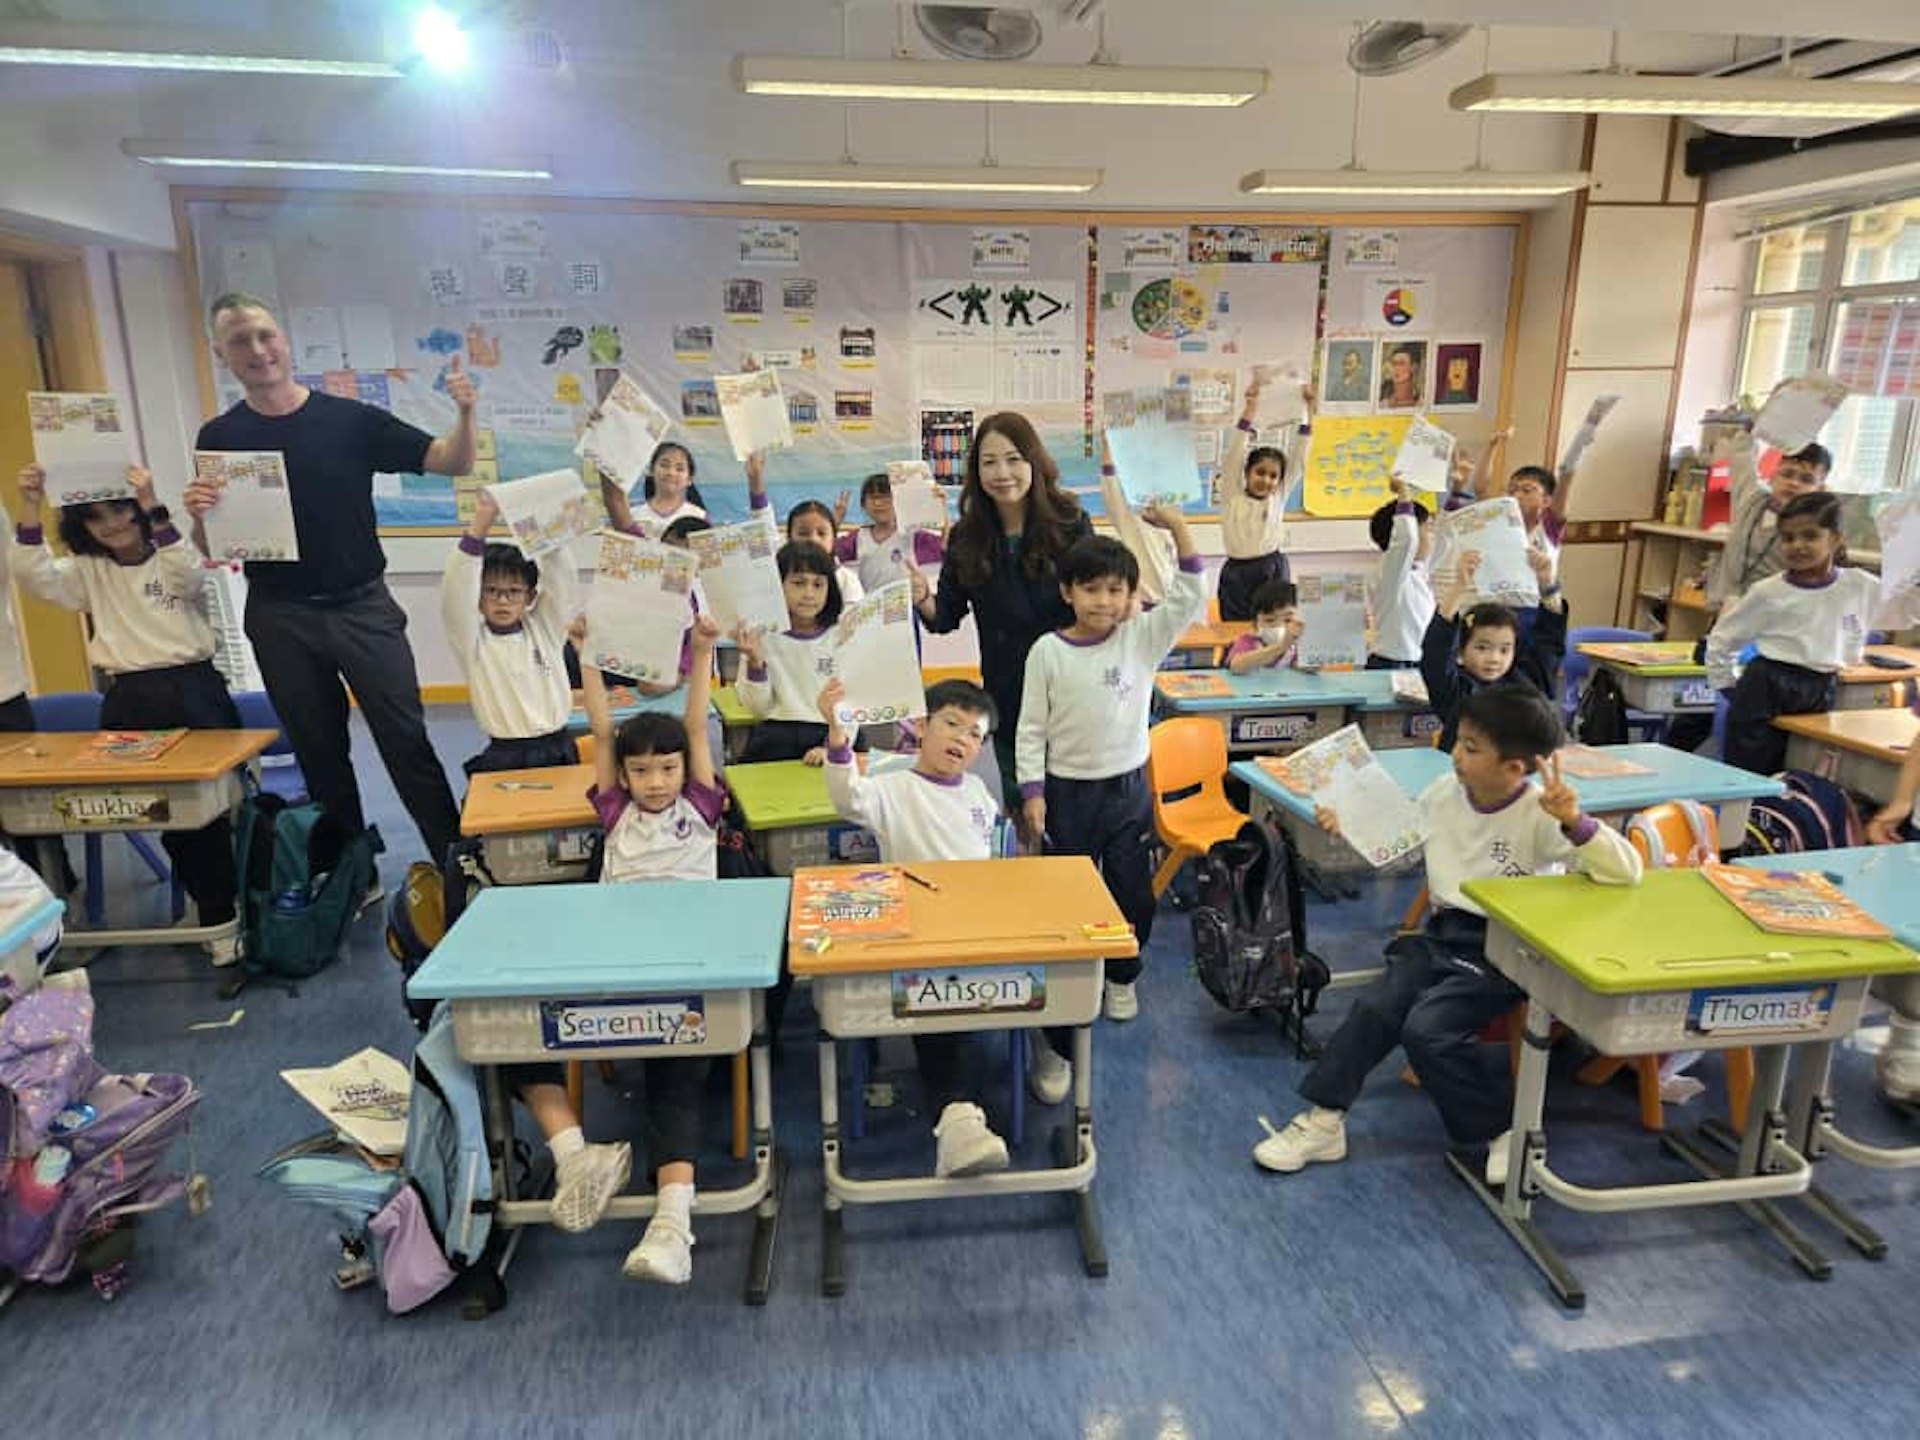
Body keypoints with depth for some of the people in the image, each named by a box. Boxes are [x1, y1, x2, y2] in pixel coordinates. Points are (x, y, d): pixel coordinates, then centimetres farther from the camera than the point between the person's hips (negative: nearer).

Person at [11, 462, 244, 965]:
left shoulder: (175, 554, 6)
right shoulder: (89, 570, 15)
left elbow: (190, 578, -17)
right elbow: (34, 576, -1)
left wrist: (153, 510, -22)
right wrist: (30, 510, -9)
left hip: (194, 688, -3)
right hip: (130, 700, 3)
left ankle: (218, 913, 5)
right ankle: (219, 909, 11)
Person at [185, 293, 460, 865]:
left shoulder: (350, 419, -2)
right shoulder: (220, 438, 3)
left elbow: (453, 463, -6)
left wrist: (465, 413, -25)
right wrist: (198, 514, -17)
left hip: (362, 606, -2)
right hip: (280, 619, 2)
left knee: (407, 740, -2)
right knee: (319, 752, 12)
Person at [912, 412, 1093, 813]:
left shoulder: (1071, 524, -8)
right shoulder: (967, 538, -2)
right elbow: (947, 617, 4)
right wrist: (923, 600, -17)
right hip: (1006, 699, 3)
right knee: (1022, 812, 15)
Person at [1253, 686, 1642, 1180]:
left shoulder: (1541, 814, -16)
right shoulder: (1445, 793, 1)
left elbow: (1627, 872, -23)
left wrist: (1575, 822, -39)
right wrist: (1348, 827, 2)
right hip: (1445, 934, 6)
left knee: (1427, 1028, -22)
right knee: (1375, 1006, -11)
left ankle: (1508, 1128, 1)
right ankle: (1323, 1121, 2)